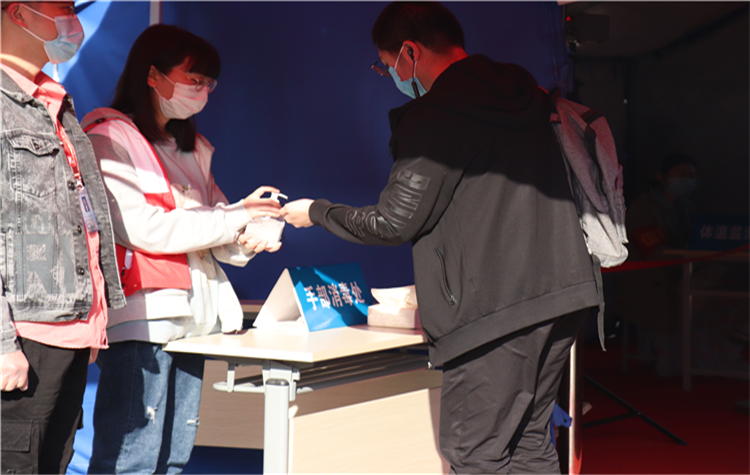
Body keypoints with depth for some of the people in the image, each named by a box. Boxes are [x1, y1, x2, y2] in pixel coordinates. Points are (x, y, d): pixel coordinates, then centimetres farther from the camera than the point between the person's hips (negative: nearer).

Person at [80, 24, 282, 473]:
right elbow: (140, 226, -15)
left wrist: (245, 240, -3)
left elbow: (211, 216, 22)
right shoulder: (110, 140, -3)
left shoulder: (193, 149, 22)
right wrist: (235, 218, -12)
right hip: (141, 319, -8)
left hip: (192, 317, 8)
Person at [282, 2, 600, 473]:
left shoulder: (434, 116, -11)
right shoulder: (527, 94, 14)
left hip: (494, 309, -8)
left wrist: (315, 212, 8)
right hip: (560, 294, 9)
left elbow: (392, 224, -8)